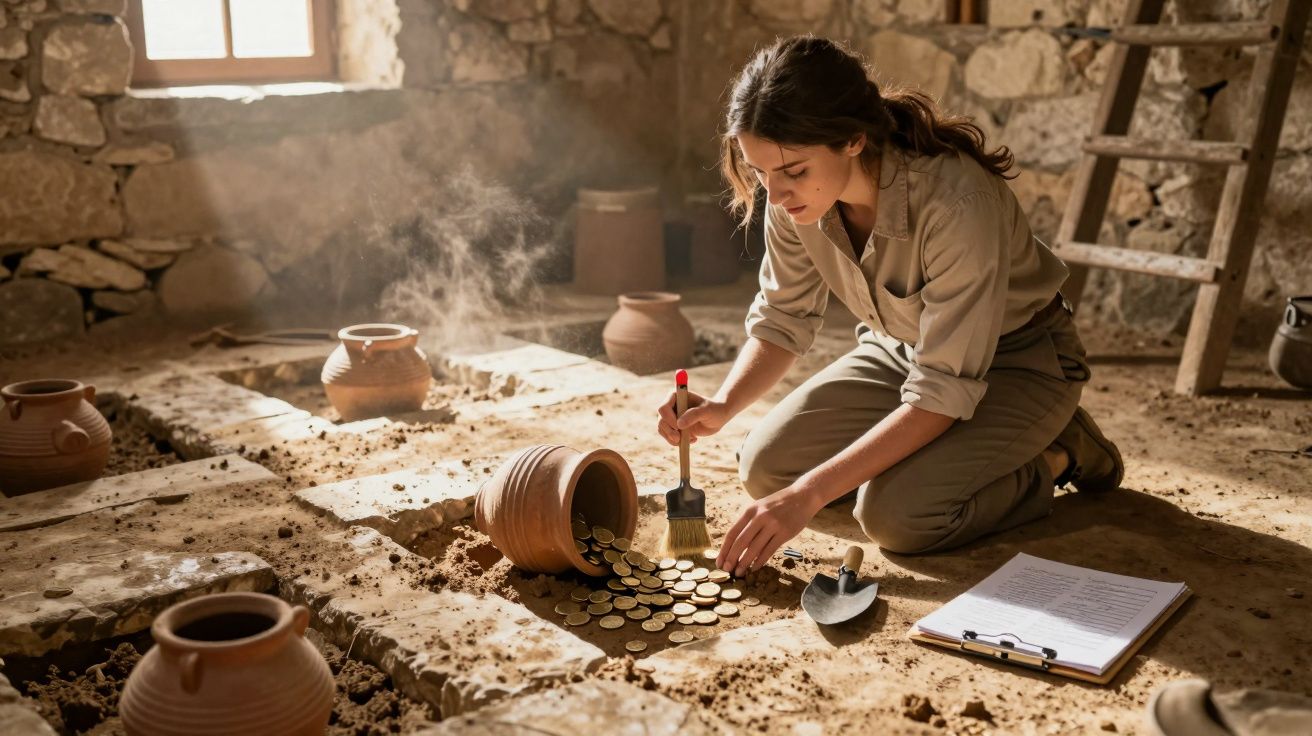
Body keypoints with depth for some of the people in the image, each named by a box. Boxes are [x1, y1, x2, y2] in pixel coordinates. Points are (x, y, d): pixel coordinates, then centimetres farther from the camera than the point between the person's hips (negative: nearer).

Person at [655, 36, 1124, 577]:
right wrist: (722, 406, -24)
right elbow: (781, 319, -4)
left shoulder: (957, 202, -36)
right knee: (764, 468, -9)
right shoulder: (793, 197, -18)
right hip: (899, 350, 6)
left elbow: (945, 389, -35)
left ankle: (1055, 457, 0)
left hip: (1013, 363, -6)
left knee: (895, 514, -27)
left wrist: (810, 493, -39)